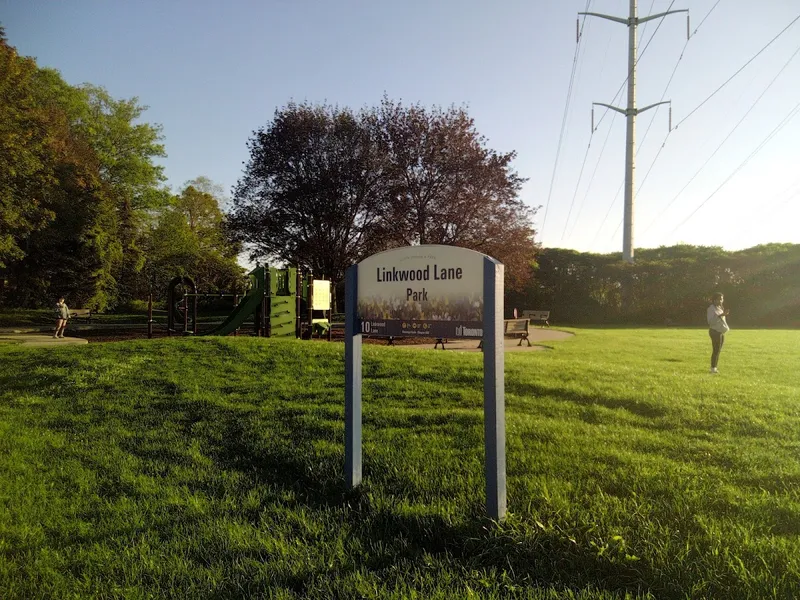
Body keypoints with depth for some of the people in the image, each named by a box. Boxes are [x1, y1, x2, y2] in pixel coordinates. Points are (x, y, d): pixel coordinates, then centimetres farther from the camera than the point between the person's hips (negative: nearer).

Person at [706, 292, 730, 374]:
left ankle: (714, 368, 15)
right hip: (715, 331, -9)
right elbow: (710, 321, -23)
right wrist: (720, 315, -28)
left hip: (721, 332, 9)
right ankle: (713, 368, -7)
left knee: (718, 351, 10)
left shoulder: (720, 308, 16)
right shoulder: (711, 309, -12)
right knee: (716, 350, -11)